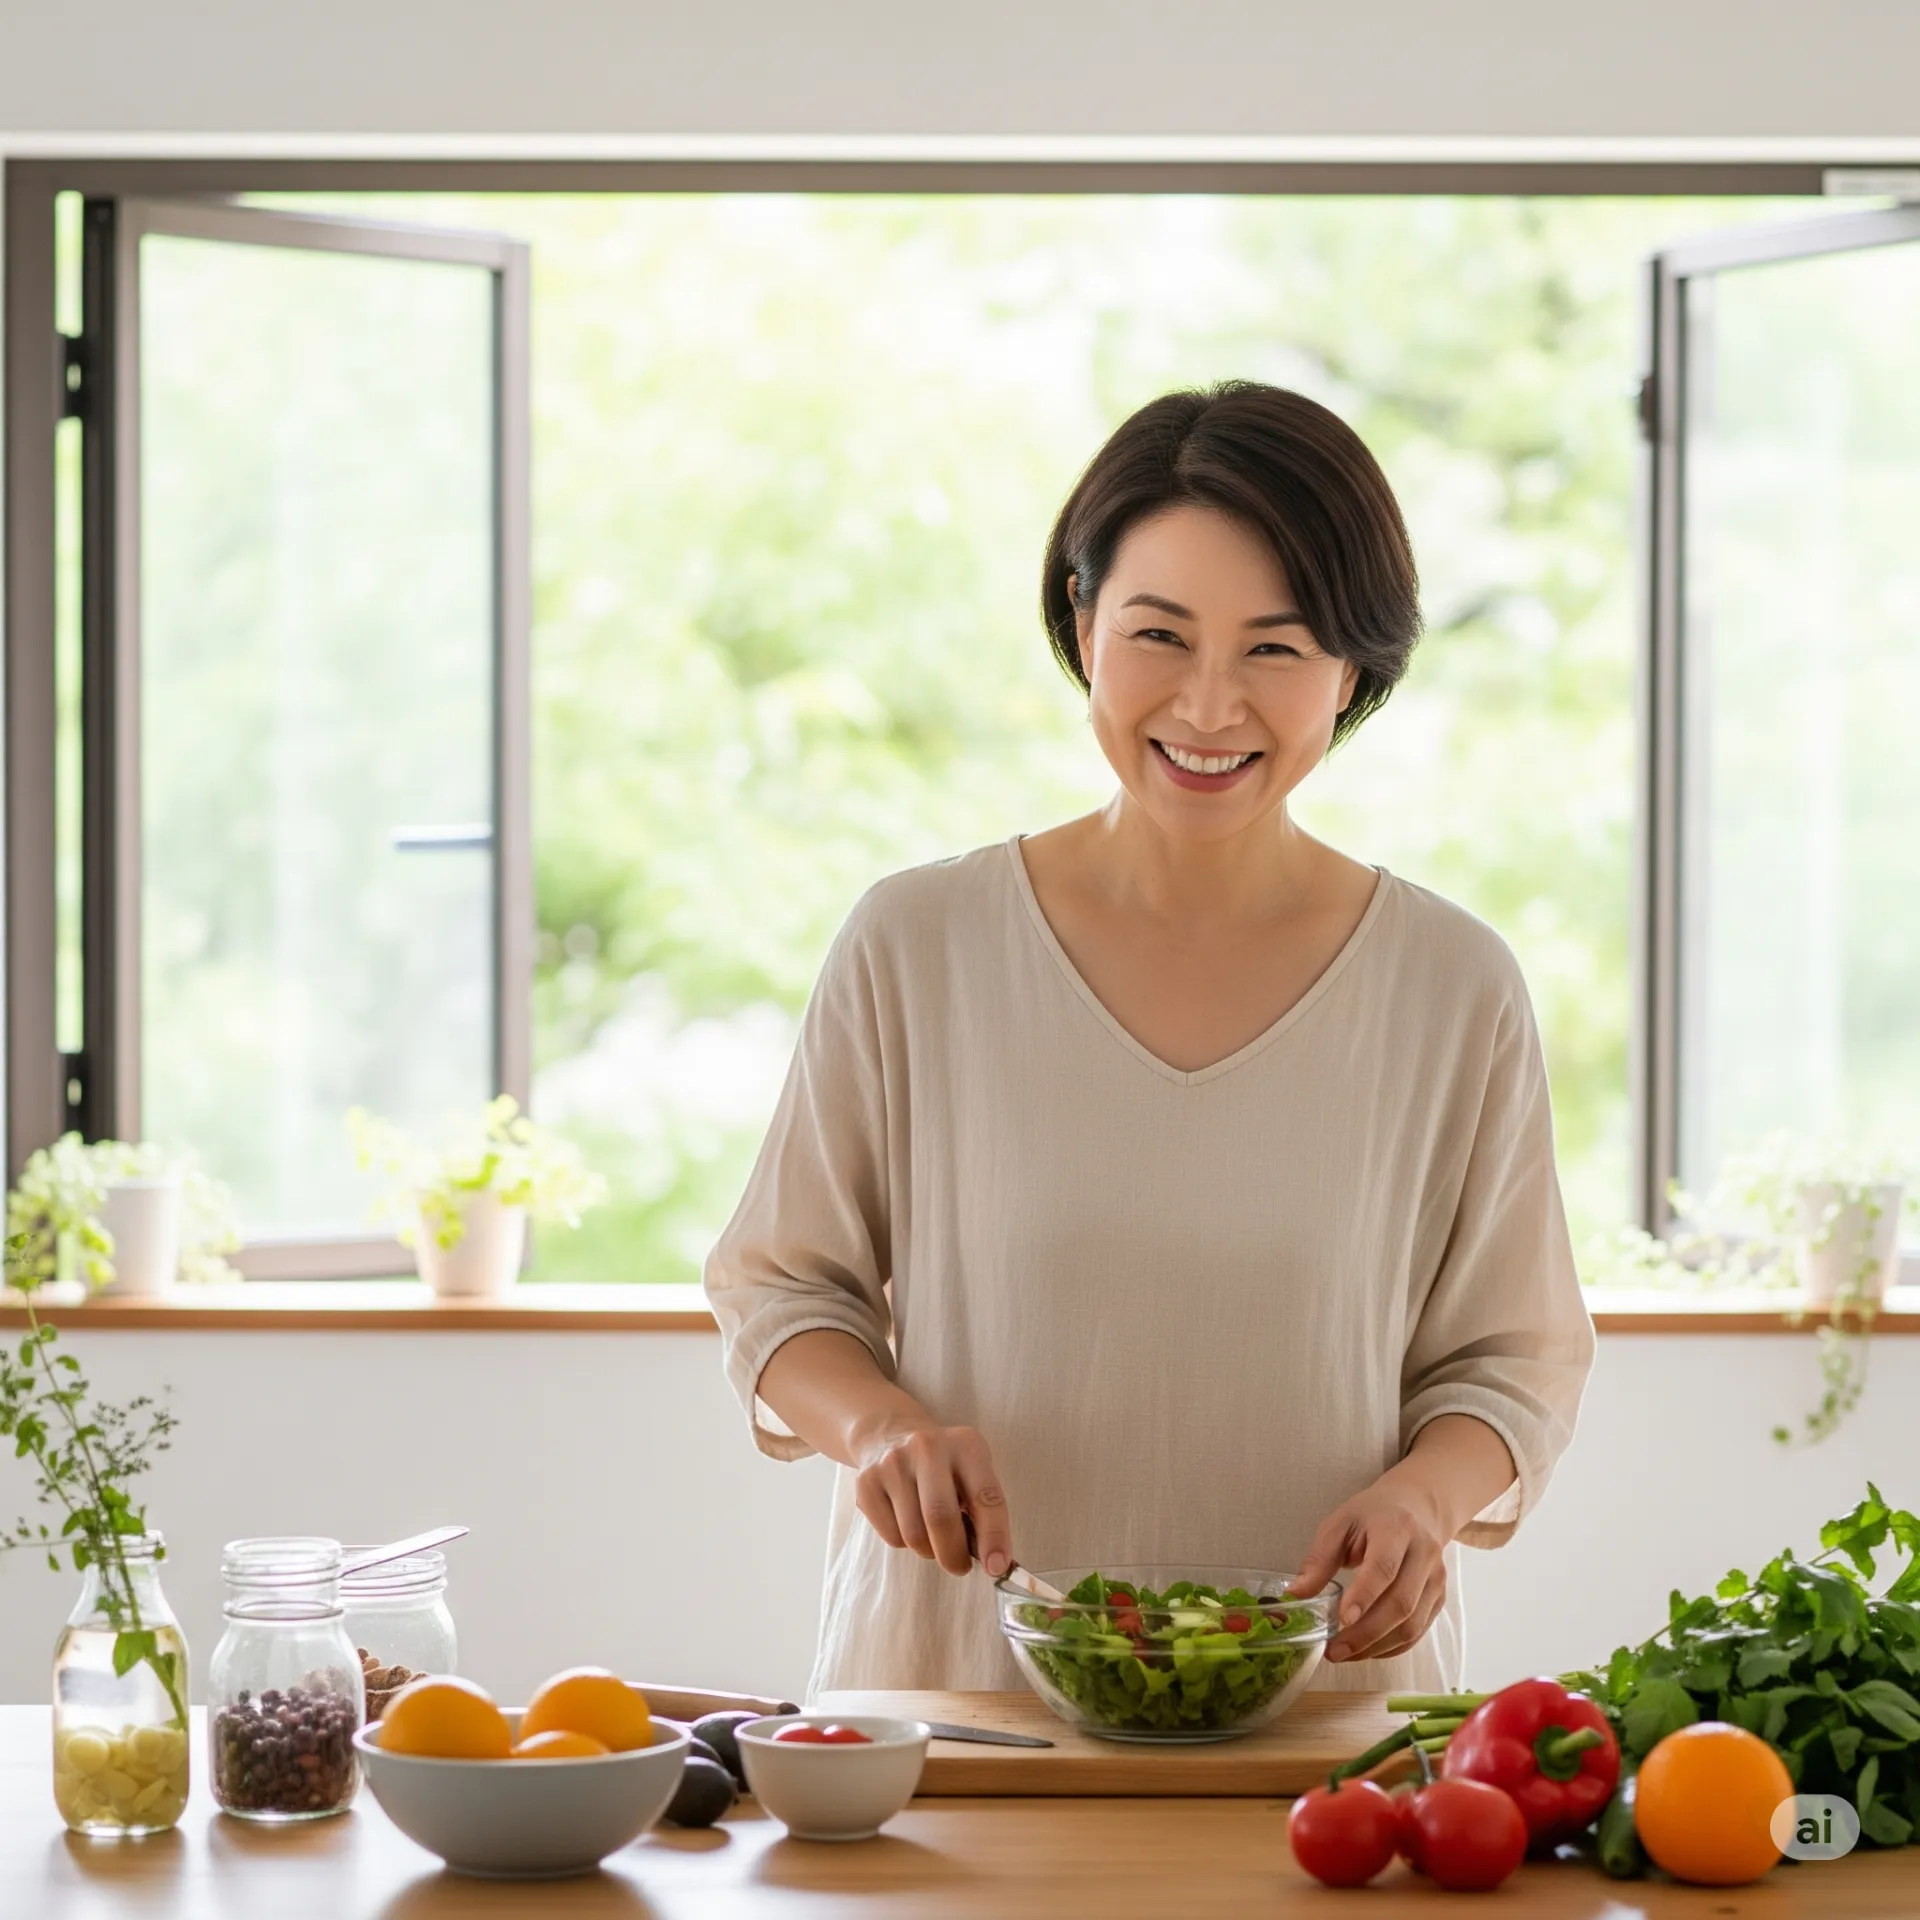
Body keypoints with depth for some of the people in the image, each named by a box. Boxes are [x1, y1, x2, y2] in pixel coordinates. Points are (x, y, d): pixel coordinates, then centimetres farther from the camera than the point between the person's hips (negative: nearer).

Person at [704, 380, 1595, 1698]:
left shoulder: (1454, 990, 5)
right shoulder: (918, 947, 4)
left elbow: (1512, 1357, 13)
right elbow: (780, 1288, 12)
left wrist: (1424, 1493, -8)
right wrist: (876, 1419, -8)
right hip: (958, 1680, 0)